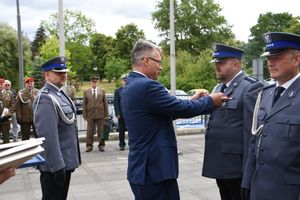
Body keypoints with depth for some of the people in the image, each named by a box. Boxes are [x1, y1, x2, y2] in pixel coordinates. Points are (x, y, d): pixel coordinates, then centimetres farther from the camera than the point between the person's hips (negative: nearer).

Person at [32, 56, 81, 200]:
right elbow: (48, 137, -26)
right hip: (55, 164, -10)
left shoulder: (60, 94, 12)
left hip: (64, 161, 10)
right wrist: (57, 166, -25)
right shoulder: (46, 98, -20)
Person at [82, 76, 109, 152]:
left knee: (101, 131, 5)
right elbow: (84, 105, 5)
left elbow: (105, 103, 7)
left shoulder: (102, 91, 8)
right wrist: (84, 115, -1)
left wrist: (106, 114, 3)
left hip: (100, 114, 1)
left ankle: (101, 145, 14)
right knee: (90, 131, 2)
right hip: (90, 115, 0)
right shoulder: (86, 92, 6)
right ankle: (89, 146, 11)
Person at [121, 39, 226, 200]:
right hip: (154, 169, -10)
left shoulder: (130, 86, 12)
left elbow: (168, 111, 15)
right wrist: (210, 100, 0)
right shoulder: (147, 86, -19)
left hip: (142, 167, 10)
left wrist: (191, 101, 13)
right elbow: (183, 109, -15)